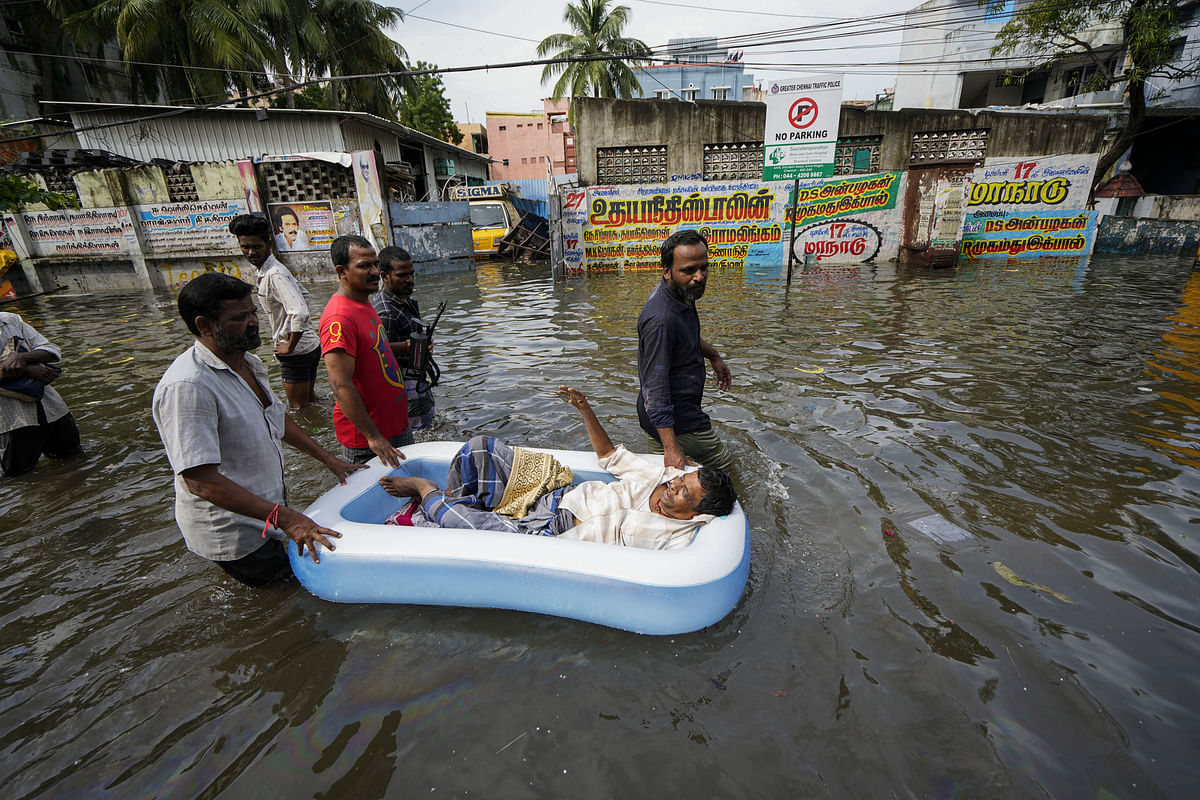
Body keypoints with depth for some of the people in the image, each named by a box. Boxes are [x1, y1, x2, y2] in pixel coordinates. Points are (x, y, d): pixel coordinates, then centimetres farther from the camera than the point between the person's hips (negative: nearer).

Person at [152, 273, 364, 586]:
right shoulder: (186, 386, -28)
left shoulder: (249, 363, 2)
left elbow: (277, 420, 17)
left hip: (268, 512, 8)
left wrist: (328, 458, 13)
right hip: (233, 533, -8)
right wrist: (282, 517, -33)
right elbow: (200, 480, -31)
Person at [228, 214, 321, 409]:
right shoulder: (261, 271, 11)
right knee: (309, 401, 22)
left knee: (298, 408, 1)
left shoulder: (274, 275, -21)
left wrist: (289, 347, -21)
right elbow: (303, 294, 24)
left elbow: (300, 313, -32)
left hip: (297, 351, -10)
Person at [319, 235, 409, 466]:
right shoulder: (339, 318, -22)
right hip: (365, 439, -9)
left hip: (392, 425, 10)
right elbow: (340, 385, -26)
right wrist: (372, 436, -27)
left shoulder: (364, 304, 9)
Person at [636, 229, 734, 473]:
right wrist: (670, 448, -32)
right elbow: (655, 388, -32)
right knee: (725, 470, 8)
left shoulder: (682, 294, 1)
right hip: (676, 421, -9)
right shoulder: (660, 320, -31)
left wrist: (714, 355, 27)